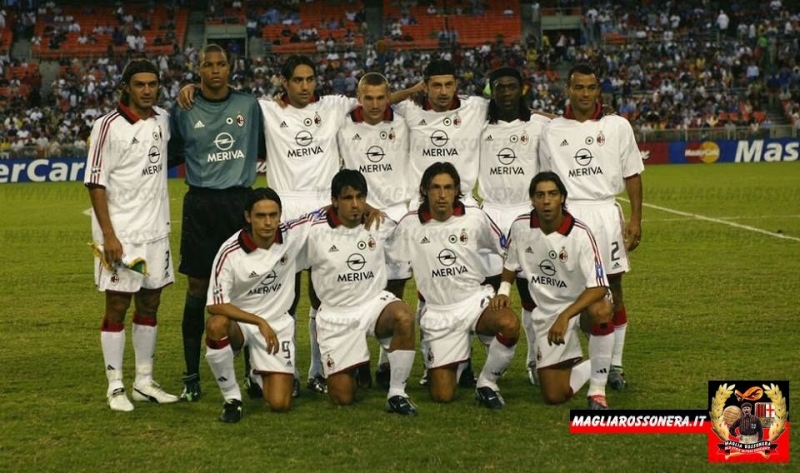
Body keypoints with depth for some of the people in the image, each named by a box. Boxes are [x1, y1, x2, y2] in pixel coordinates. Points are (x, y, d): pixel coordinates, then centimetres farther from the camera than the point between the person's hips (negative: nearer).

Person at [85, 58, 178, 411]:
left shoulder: (163, 120, 7)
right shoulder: (109, 126, -9)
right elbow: (95, 183, -11)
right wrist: (108, 235, -17)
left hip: (156, 231, 6)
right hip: (120, 233, -6)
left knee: (150, 303, 11)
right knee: (117, 306, -1)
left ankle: (144, 382, 20)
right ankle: (115, 387, 6)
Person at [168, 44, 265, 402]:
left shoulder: (249, 106, 5)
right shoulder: (184, 112, 2)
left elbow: (264, 147, 15)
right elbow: (168, 156, 8)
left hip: (240, 202, 1)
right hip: (201, 205, -1)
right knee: (198, 288, 1)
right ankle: (192, 376, 7)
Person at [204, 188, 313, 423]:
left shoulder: (292, 234, -12)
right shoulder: (230, 252, -20)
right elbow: (215, 305, -23)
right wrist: (259, 322, -29)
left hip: (278, 324, 2)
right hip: (239, 322, -2)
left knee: (280, 404, -10)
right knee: (216, 325, -40)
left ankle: (261, 376, 29)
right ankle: (231, 397, -17)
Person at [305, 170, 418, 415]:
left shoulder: (380, 224, -4)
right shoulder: (316, 231, -11)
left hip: (375, 302, 1)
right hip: (335, 314, -1)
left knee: (405, 318, -37)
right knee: (342, 398, -3)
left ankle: (396, 393, -22)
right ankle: (346, 371, 35)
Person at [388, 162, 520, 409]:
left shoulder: (475, 218, -2)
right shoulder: (410, 225, -4)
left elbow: (506, 251, 11)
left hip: (476, 299, 0)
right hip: (438, 312, 0)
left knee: (509, 324, -37)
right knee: (442, 395, -8)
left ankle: (486, 383, -9)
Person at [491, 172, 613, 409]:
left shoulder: (579, 234, -22)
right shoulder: (520, 226, -9)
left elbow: (598, 287, -29)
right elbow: (511, 264, 13)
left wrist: (565, 316, -39)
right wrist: (503, 291, -3)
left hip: (581, 304, -3)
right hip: (545, 313, 3)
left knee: (601, 310, -42)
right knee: (554, 396, -2)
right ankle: (595, 367, 31)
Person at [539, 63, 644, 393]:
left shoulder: (617, 127, 6)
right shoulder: (552, 131, 7)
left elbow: (632, 176, 6)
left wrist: (635, 218, -1)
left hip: (605, 212, 0)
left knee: (613, 290, 2)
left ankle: (614, 366, 10)